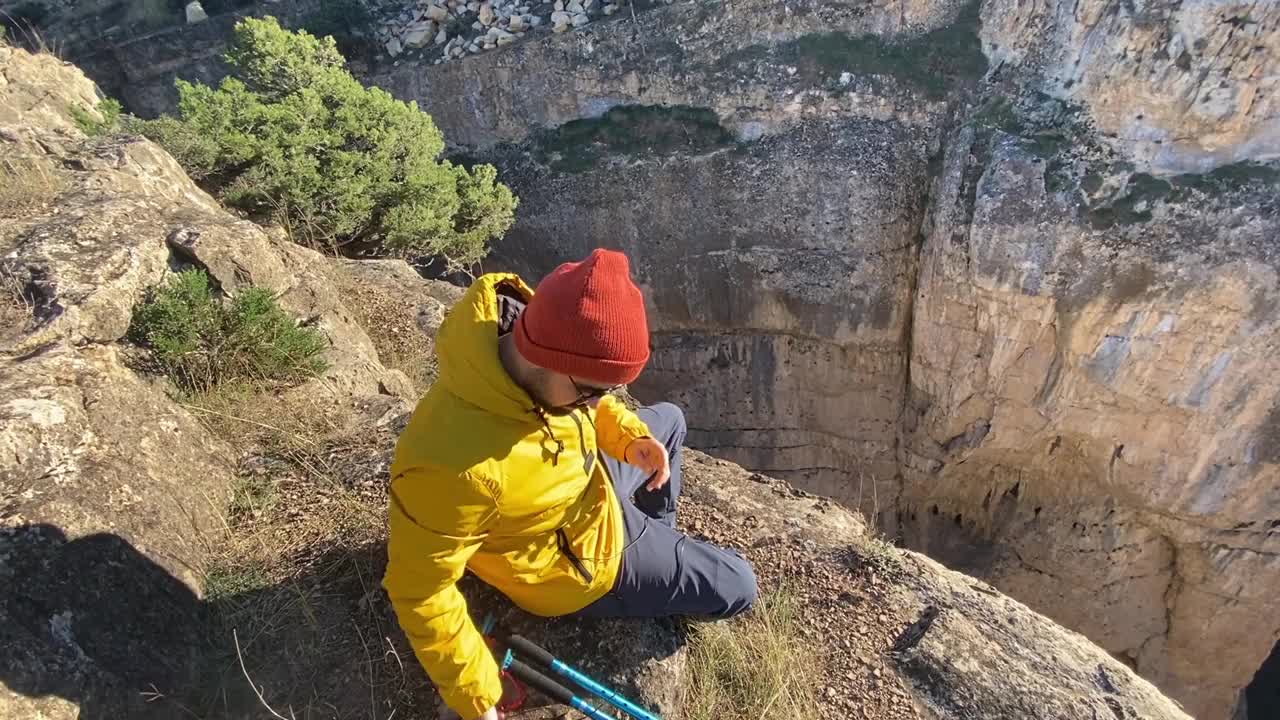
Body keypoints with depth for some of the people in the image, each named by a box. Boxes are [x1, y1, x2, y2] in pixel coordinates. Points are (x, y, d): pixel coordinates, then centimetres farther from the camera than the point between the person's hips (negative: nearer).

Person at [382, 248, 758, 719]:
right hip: (580, 561, -6)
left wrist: (629, 435, -15)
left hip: (588, 480, 7)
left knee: (670, 419, 29)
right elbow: (420, 592, -30)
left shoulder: (534, 338, -23)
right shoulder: (457, 466, -45)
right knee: (736, 589, 4)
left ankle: (661, 543, 45)